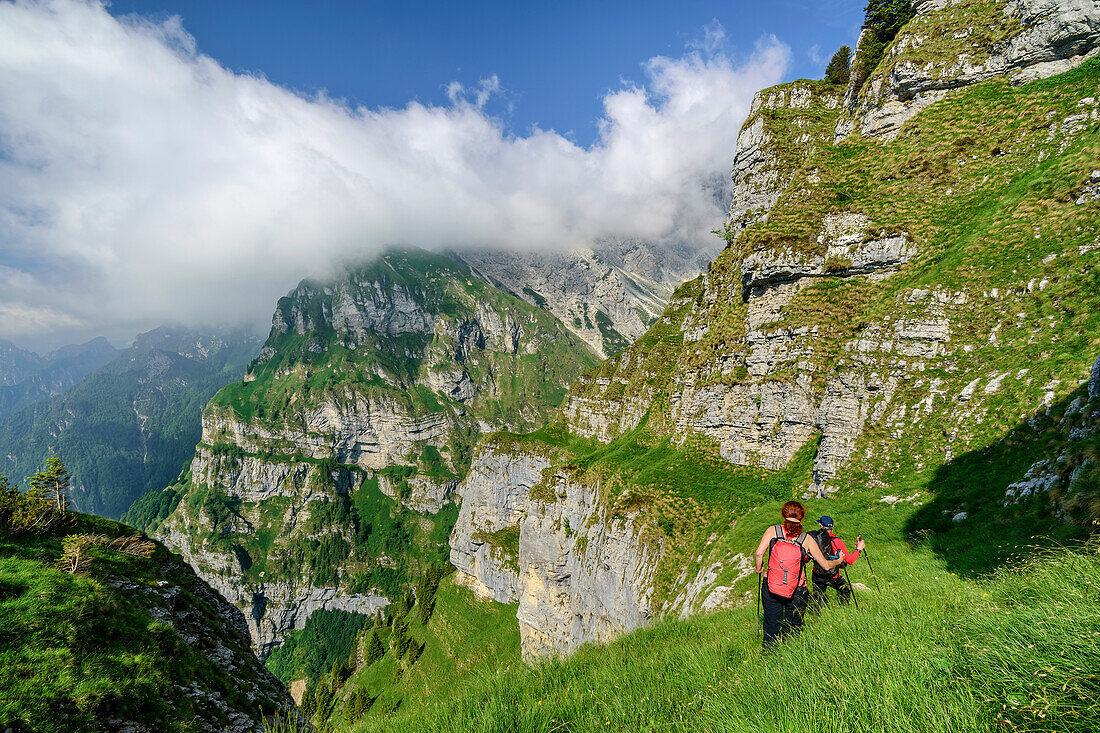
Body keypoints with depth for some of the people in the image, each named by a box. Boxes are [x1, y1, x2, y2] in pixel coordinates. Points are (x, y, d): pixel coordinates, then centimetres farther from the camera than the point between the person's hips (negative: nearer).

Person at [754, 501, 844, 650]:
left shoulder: (773, 530, -1)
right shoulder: (806, 539, 0)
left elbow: (759, 553, -14)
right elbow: (826, 565, 7)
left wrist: (759, 569, 5)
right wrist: (838, 561, 27)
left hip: (771, 587, 0)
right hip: (797, 592, 0)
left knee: (771, 626, 13)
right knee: (794, 627, 16)